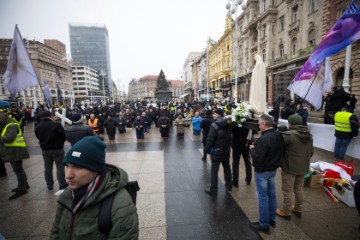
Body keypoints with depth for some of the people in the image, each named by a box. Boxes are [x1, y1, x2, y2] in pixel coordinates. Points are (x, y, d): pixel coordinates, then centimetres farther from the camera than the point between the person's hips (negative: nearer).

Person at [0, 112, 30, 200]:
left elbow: (9, 138, -27)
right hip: (13, 151, 11)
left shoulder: (11, 126, -17)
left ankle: (21, 189, 1)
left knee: (18, 170, -6)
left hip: (15, 151, -11)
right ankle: (24, 185, 32)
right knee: (18, 169, 20)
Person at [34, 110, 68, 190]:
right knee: (60, 167, 2)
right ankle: (62, 185, 4)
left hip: (45, 150, 5)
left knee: (48, 168, 16)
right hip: (57, 149, -5)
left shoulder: (37, 127, 0)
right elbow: (64, 136, -16)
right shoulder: (56, 125, -17)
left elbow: (38, 137, 10)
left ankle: (49, 185, 27)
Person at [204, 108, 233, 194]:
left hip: (216, 151, -7)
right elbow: (229, 136, 11)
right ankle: (228, 185, 33)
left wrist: (207, 149, -9)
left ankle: (213, 188, 11)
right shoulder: (228, 124, 3)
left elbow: (210, 139, -19)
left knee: (214, 170, 2)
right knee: (227, 168, 19)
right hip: (226, 151, 7)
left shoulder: (214, 125, -20)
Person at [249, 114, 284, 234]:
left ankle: (264, 225, 19)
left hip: (262, 171, -8)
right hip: (273, 169, 8)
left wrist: (252, 148, -11)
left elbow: (257, 158, -29)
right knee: (272, 194, 20)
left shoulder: (263, 139, -29)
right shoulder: (279, 135, -1)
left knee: (262, 197, 5)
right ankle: (272, 219, 37)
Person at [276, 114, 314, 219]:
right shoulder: (309, 135, 5)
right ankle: (298, 209, 38)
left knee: (287, 191, 8)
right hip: (303, 167, 8)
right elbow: (311, 151, 13)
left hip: (290, 167, -8)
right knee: (299, 189, 23)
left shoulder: (289, 134, -24)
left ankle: (286, 212, 22)